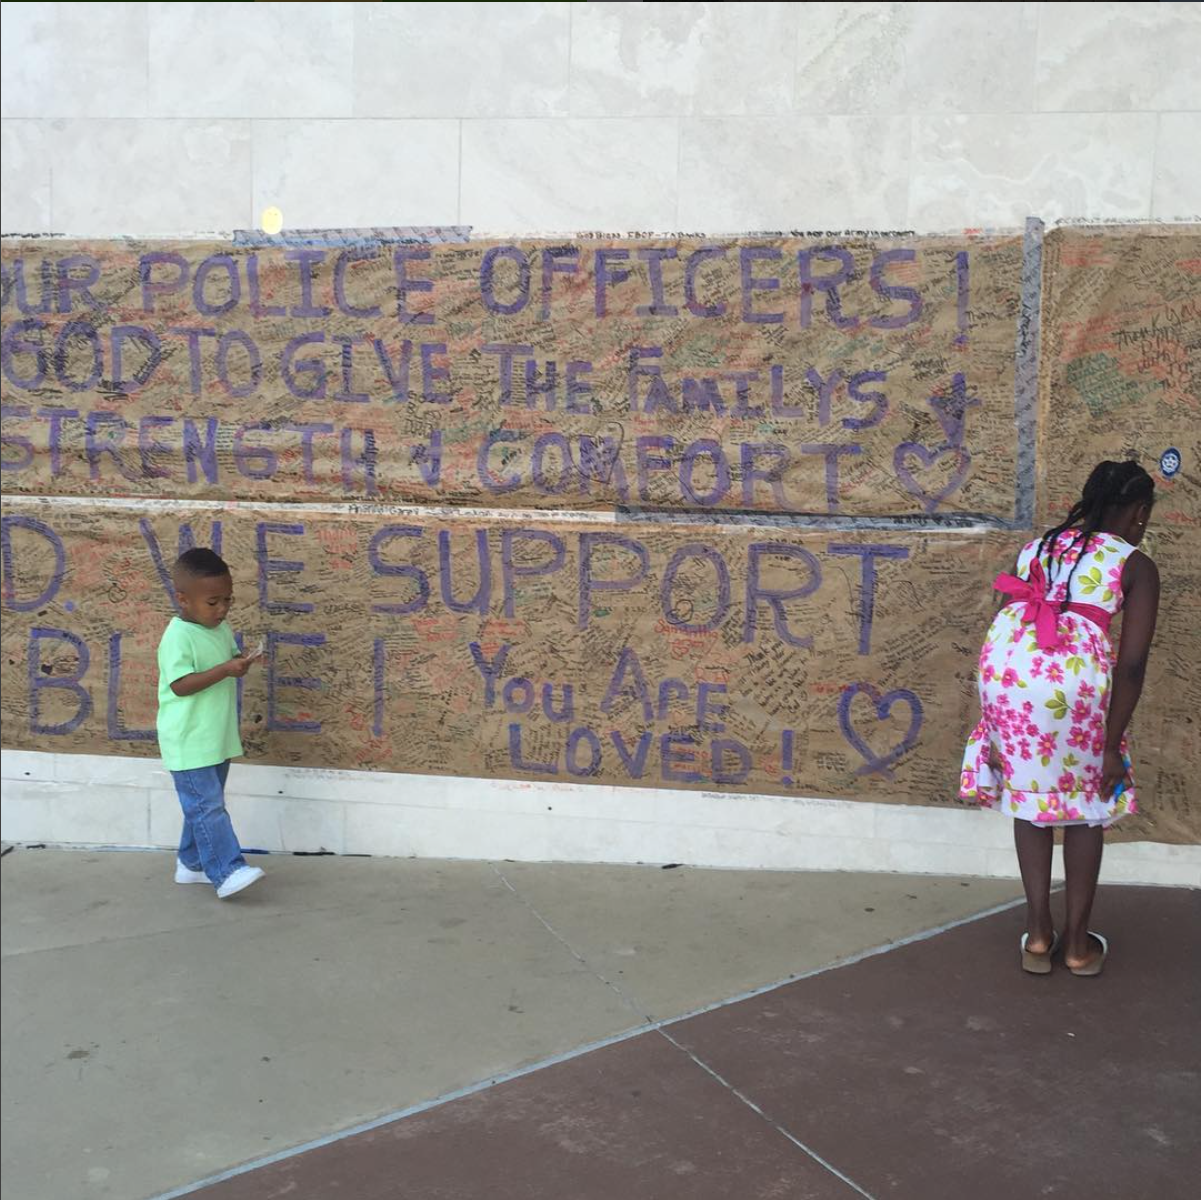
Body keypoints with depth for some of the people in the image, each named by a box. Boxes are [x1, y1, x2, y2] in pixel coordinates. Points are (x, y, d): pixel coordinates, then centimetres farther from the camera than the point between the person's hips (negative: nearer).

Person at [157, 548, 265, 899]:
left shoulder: (222, 629, 7)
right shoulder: (178, 637, -18)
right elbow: (181, 684, -24)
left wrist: (242, 661, -4)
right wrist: (225, 670, -31)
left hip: (217, 740, 9)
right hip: (189, 745, -9)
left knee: (205, 806, 17)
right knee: (208, 808, -9)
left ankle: (191, 864, 30)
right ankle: (227, 872, -11)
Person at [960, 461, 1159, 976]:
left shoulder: (1038, 545, 27)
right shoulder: (1135, 565, 14)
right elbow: (1131, 663, 3)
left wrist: (997, 728, 28)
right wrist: (1113, 745, 7)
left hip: (1004, 663, 4)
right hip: (1074, 672, -3)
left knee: (1030, 794, 22)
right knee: (1087, 804, 19)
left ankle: (1039, 934, 26)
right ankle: (1077, 942, 27)